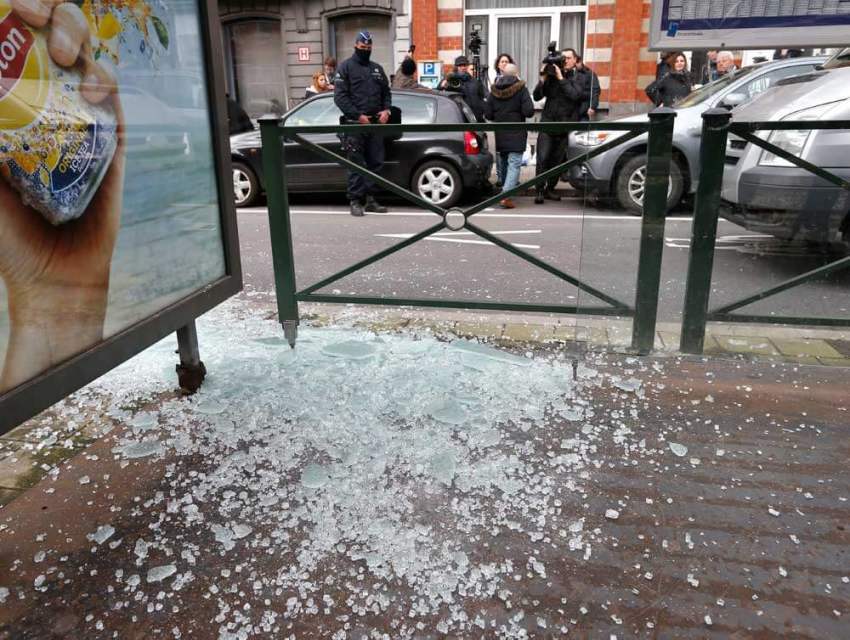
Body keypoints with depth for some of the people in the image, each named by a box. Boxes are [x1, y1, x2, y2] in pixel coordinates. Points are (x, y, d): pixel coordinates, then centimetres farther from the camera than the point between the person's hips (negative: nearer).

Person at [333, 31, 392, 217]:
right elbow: (340, 96, -6)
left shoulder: (377, 68, 19)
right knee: (356, 164, -6)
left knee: (375, 163, 4)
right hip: (355, 124, -5)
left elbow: (386, 92, 24)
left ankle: (370, 199, 11)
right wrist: (358, 116, -14)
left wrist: (386, 110, 3)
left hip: (376, 123, 5)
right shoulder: (346, 67, 3)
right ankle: (355, 201, -2)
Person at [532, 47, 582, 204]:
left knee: (557, 160, 4)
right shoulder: (552, 75, 7)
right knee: (543, 158, -10)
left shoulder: (578, 78, 4)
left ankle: (549, 189, 16)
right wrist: (543, 79, -11)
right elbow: (537, 96, 2)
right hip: (547, 122, 0)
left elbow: (575, 95, -15)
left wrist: (561, 78, -15)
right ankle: (539, 191, -6)